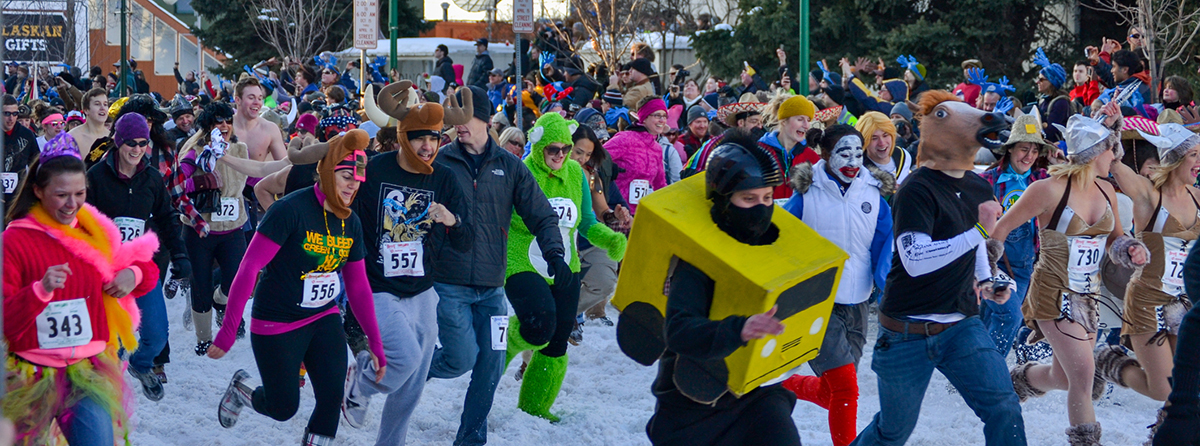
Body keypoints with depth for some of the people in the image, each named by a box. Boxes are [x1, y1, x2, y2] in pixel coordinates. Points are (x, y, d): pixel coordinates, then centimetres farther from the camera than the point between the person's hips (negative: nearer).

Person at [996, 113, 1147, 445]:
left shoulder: (1105, 190, 4)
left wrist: (1131, 250, -4)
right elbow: (1001, 230, -9)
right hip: (1054, 293, -7)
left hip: (1088, 294, 7)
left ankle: (1021, 379, 45)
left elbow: (1115, 237, 18)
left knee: (1064, 378, 14)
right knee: (1084, 374, -17)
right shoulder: (1050, 189, -16)